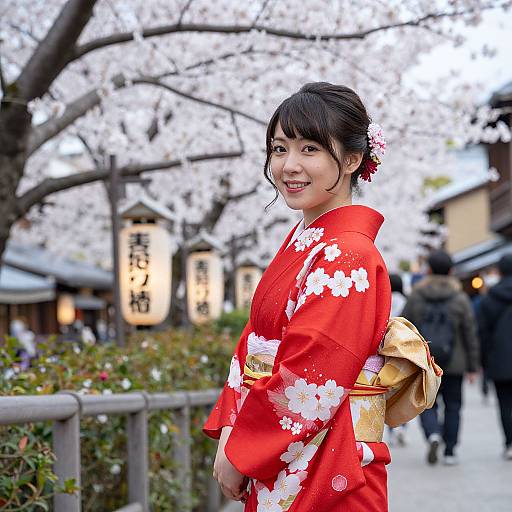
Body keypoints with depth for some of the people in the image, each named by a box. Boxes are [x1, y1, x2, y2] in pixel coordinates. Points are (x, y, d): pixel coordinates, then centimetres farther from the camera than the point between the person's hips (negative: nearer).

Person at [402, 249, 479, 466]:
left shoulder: (415, 296, 0)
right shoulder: (460, 298, -3)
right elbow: (470, 335, -2)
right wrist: (472, 367, 4)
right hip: (453, 364, 0)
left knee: (426, 403, 9)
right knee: (452, 405, 11)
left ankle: (433, 435, -19)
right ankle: (450, 452, 11)